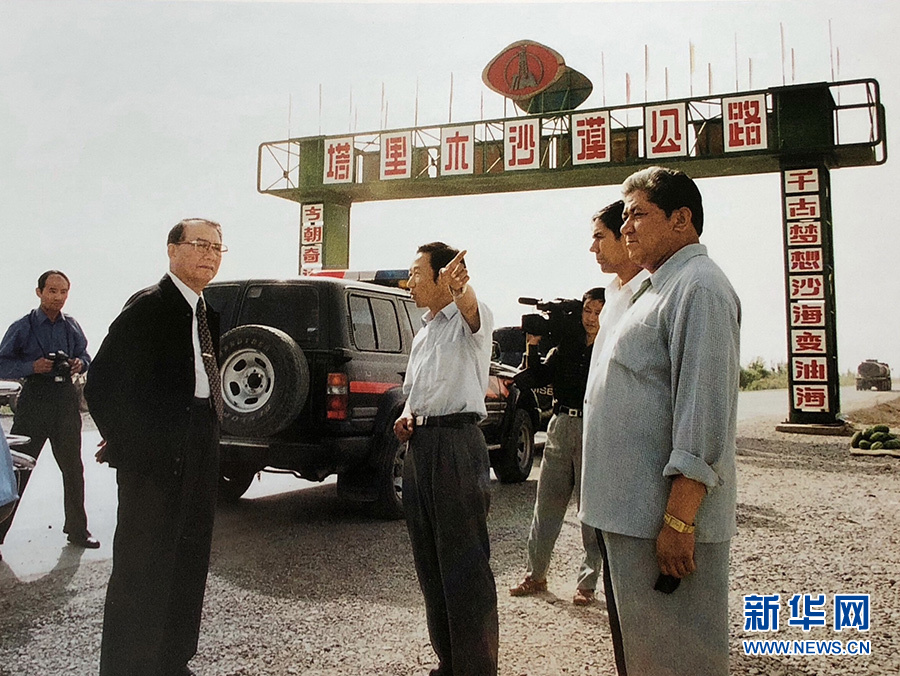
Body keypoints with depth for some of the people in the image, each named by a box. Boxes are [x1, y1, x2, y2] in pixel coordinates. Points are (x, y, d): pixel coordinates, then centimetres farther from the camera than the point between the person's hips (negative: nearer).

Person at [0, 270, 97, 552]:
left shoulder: (71, 326, 8)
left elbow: (85, 355, 18)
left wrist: (80, 364, -4)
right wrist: (33, 366, -19)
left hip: (66, 400, 4)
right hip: (34, 399, -4)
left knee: (73, 467, 10)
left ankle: (77, 529, 23)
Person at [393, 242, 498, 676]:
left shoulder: (469, 319, -6)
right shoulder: (423, 331, 19)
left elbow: (470, 306, -32)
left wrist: (460, 288, -55)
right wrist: (405, 418, 7)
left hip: (456, 443, -9)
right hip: (420, 444, 9)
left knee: (465, 565, -4)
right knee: (429, 562, 14)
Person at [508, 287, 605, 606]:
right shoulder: (565, 346, 10)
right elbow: (533, 379, 7)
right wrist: (532, 346, -5)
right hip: (560, 426, 4)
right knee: (546, 505, 9)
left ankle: (587, 583, 15)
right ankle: (535, 575, 22)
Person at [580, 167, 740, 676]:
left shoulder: (698, 286, -14)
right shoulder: (657, 289, 18)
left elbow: (704, 416, -22)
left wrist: (678, 520, -24)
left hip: (666, 519, -10)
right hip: (634, 514, 10)